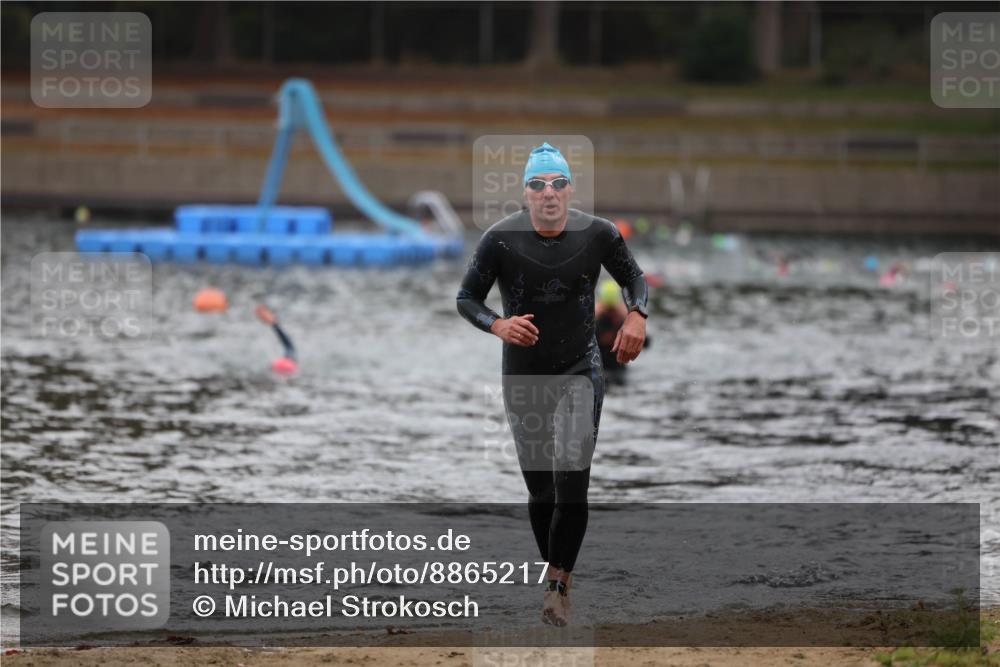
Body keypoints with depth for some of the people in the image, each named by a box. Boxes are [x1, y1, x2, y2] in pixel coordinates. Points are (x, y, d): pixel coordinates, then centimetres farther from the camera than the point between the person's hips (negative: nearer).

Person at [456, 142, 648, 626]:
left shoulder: (598, 235, -8)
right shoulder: (501, 239, -11)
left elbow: (633, 277, 10)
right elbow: (466, 298, -3)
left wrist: (637, 315, -12)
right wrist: (497, 325, -24)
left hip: (581, 372, -1)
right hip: (522, 376, 1)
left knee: (572, 482, -16)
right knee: (540, 489, 7)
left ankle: (557, 584, -9)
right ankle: (558, 576, 25)